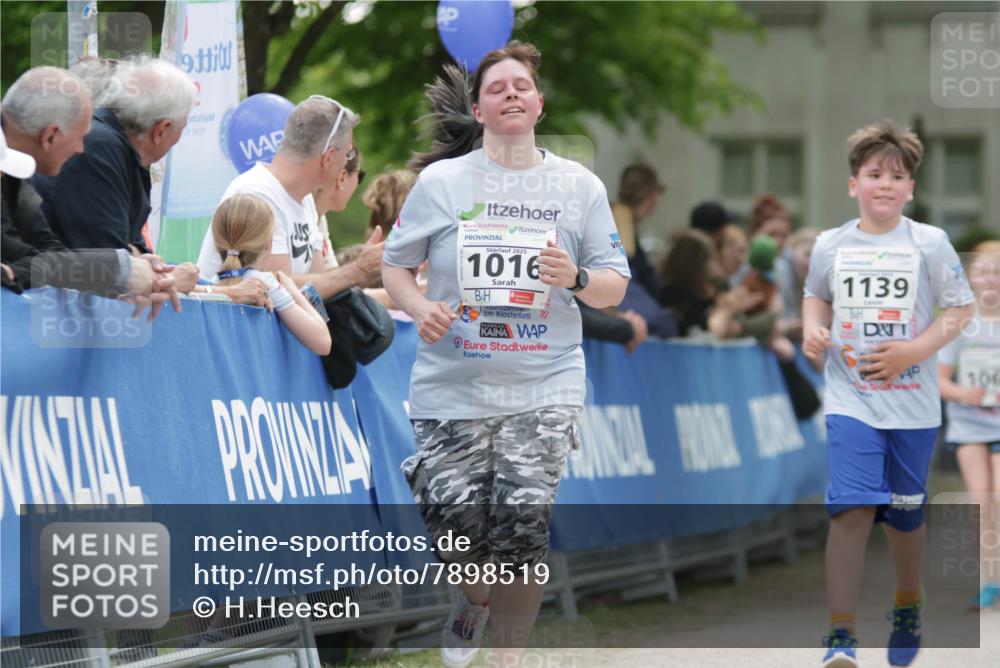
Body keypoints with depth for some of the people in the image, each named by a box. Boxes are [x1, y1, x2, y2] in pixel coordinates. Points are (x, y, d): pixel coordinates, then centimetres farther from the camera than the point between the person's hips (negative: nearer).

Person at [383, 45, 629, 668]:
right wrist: (419, 307, -11)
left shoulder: (579, 186, 4)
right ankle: (475, 601, 38)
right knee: (455, 525, 2)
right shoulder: (441, 181, 2)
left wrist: (577, 279, -15)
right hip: (453, 385, 1)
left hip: (543, 389, 0)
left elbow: (615, 287, 7)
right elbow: (395, 264, 9)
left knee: (520, 532, -10)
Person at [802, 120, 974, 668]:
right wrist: (813, 331, -1)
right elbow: (816, 296, 21)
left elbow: (960, 308, -1)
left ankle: (907, 605, 41)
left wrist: (913, 350, -14)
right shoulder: (831, 245, 3)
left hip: (912, 405, 0)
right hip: (850, 401, 0)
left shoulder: (929, 244, -4)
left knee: (905, 514, 13)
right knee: (851, 509, -15)